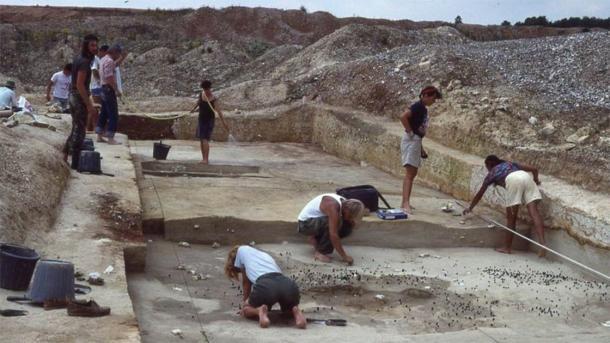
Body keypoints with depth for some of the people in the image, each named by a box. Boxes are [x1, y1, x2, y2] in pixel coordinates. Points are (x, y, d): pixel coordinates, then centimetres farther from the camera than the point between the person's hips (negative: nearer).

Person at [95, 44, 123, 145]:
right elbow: (109, 77, -23)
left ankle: (99, 136, 18)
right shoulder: (109, 61, -17)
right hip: (109, 89, -10)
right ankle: (110, 138, -7)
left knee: (104, 113, 14)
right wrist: (116, 90, -21)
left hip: (104, 88, 10)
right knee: (113, 115, -7)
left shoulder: (104, 59, 14)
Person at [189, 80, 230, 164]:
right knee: (201, 139, 8)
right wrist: (194, 108, 37)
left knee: (205, 139, -17)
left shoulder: (214, 99, -20)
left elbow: (218, 111, -28)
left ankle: (206, 159, -17)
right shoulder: (201, 94, -4)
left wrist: (224, 123, -36)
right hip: (201, 120, 6)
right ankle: (203, 158, 16)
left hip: (209, 120, -6)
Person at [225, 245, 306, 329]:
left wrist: (246, 303, 42)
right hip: (289, 287, 4)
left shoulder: (241, 250, 31)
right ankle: (296, 311, -2)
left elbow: (246, 282, 33)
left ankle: (260, 311, -10)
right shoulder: (266, 255, 43)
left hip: (266, 286, -4)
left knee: (246, 310, 26)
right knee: (289, 309, 35)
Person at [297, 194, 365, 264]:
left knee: (347, 228, -6)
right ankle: (319, 252, -17)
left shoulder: (345, 203, -6)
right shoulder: (333, 206, -32)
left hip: (317, 223, 8)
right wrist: (344, 256, -31)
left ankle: (318, 241, 11)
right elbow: (333, 235, -35)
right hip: (304, 224, -8)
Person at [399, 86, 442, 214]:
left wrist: (421, 148, 21)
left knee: (412, 174, 12)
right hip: (411, 140, -10)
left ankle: (405, 203, 17)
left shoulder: (424, 109, 16)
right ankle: (406, 204, -20)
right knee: (409, 173, -15)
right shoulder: (417, 106, -13)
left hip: (416, 141, 10)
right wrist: (410, 132, -18)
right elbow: (403, 117, -28)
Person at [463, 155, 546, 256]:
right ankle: (542, 243, -21)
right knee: (534, 212, -7)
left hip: (513, 180, -3)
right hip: (526, 177, 3)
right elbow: (534, 169, 29)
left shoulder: (492, 173, 31)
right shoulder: (510, 163, 40)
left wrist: (470, 208, 53)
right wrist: (536, 180, 47)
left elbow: (480, 194, 41)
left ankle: (507, 247, 16)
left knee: (511, 217, 7)